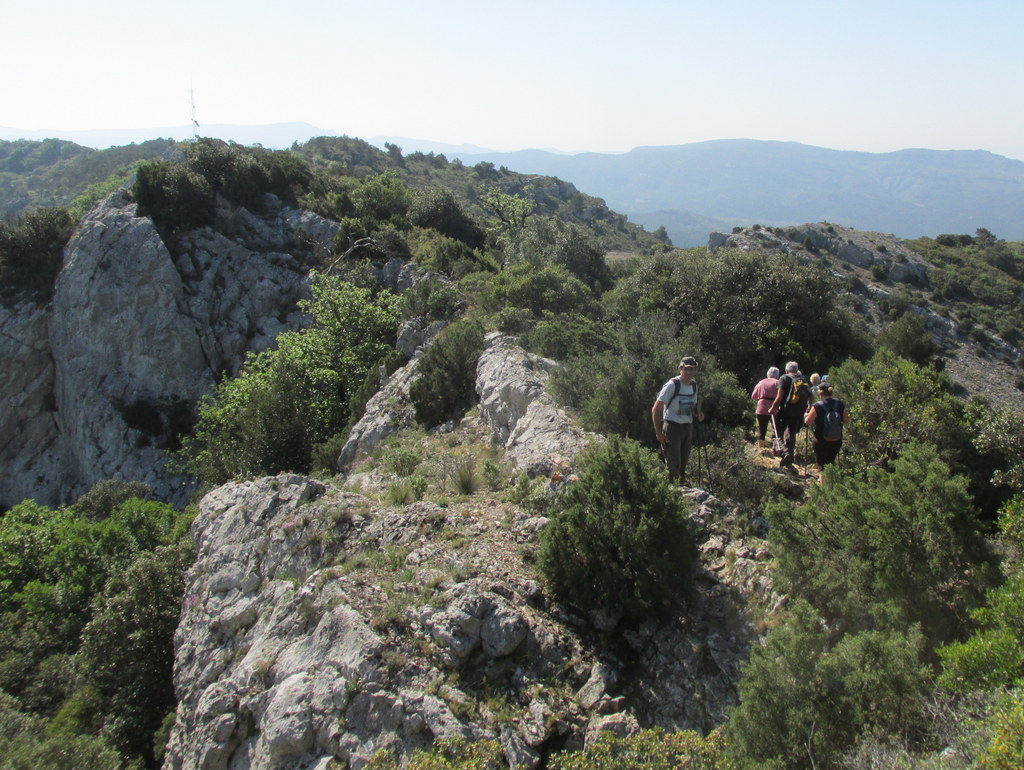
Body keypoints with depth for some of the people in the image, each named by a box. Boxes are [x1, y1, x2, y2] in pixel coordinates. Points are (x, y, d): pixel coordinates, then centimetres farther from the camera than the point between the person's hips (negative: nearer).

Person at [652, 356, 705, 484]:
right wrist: (659, 433, -17)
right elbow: (655, 409, -13)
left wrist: (699, 414, 1)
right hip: (672, 428, -6)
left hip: (688, 428, 7)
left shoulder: (694, 385, 8)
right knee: (674, 465, -12)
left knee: (683, 464, 12)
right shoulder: (672, 385, -13)